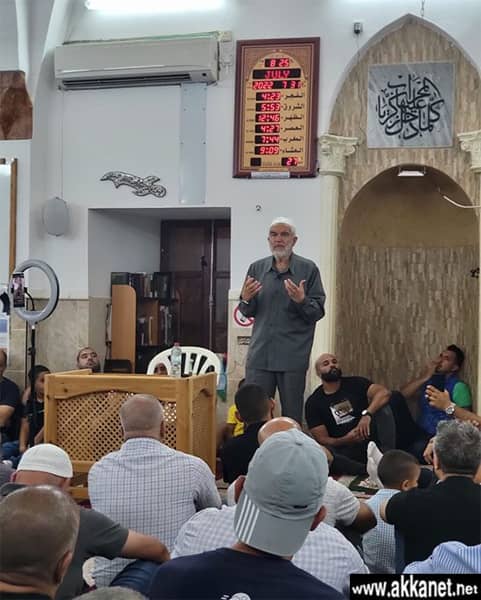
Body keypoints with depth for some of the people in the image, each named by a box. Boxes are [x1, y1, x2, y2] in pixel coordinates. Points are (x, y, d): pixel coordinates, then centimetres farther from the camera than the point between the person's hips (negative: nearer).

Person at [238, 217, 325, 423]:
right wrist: (246, 299, -7)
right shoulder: (256, 268, 10)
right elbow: (248, 313, 14)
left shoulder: (308, 269, 1)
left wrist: (302, 300, -20)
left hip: (293, 356, -2)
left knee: (292, 416, 5)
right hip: (260, 353, 3)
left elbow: (318, 312, -2)